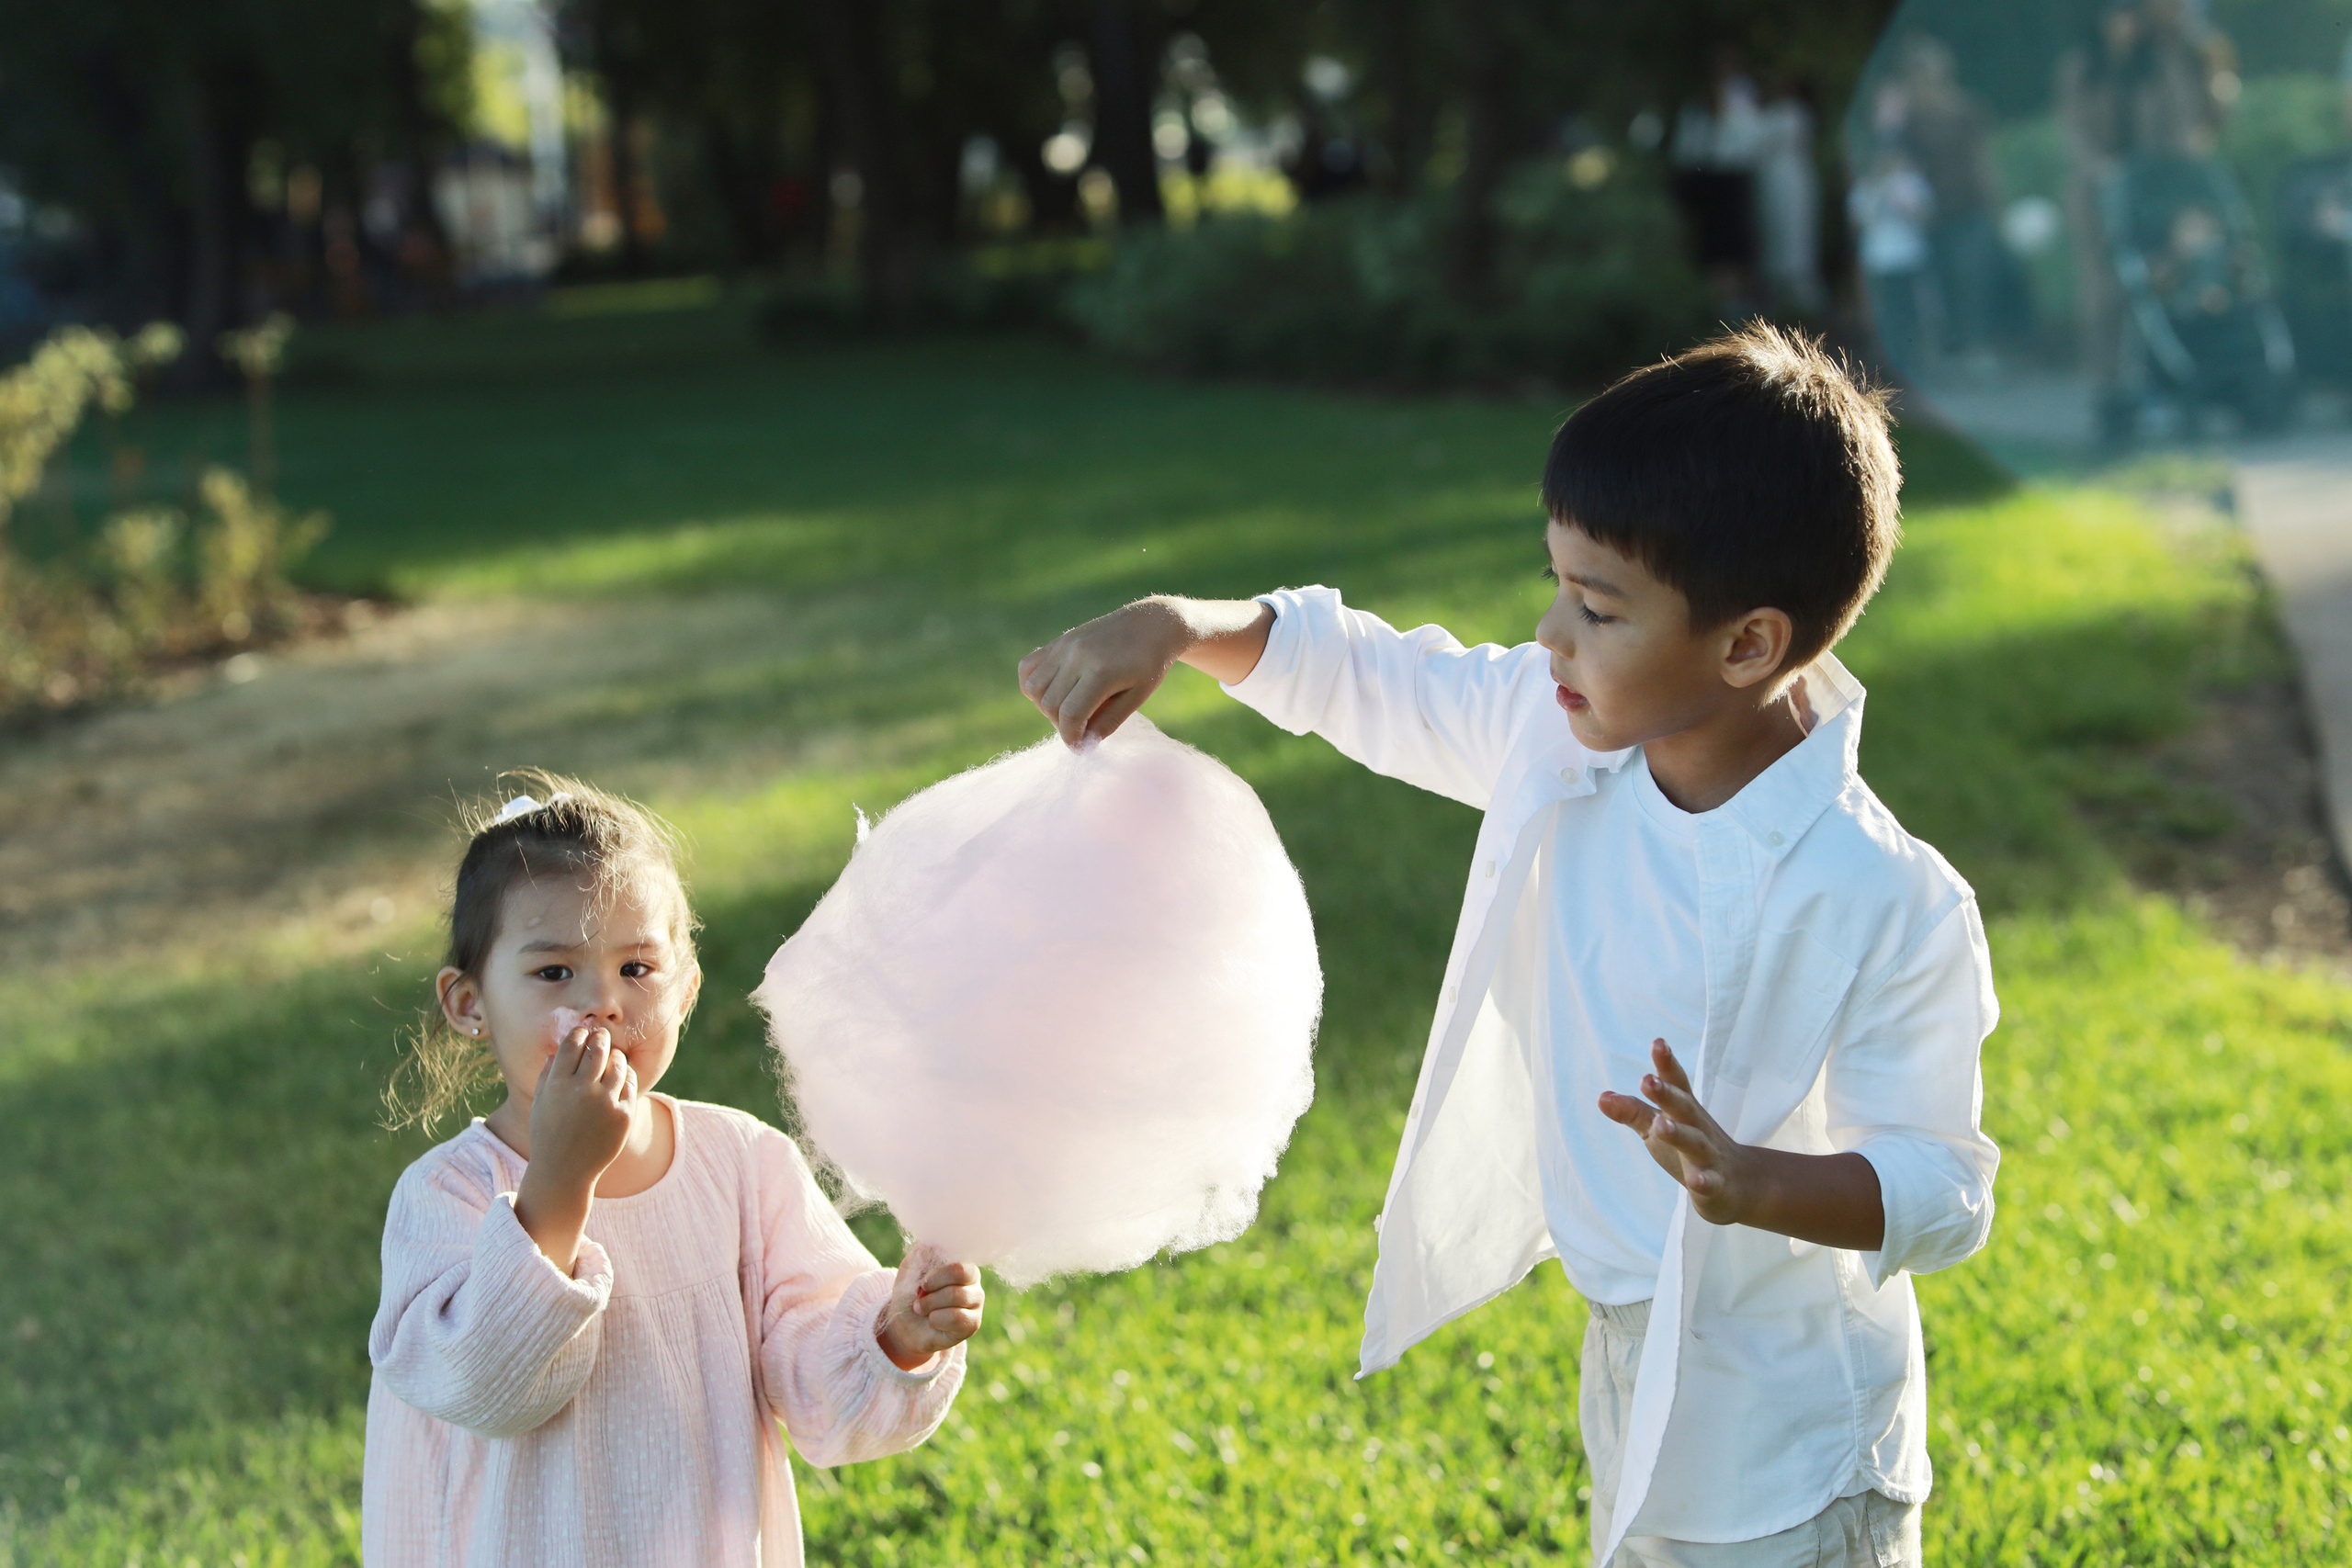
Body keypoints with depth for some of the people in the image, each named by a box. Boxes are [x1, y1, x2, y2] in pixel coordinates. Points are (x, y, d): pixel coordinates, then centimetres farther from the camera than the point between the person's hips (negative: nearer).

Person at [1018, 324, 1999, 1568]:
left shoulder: (1886, 906, -29)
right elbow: (1353, 672, 3)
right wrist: (1175, 625, -14)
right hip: (1627, 1365, 7)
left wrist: (1753, 1183, -40)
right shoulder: (1559, 736, -10)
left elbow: (1942, 1191, -23)